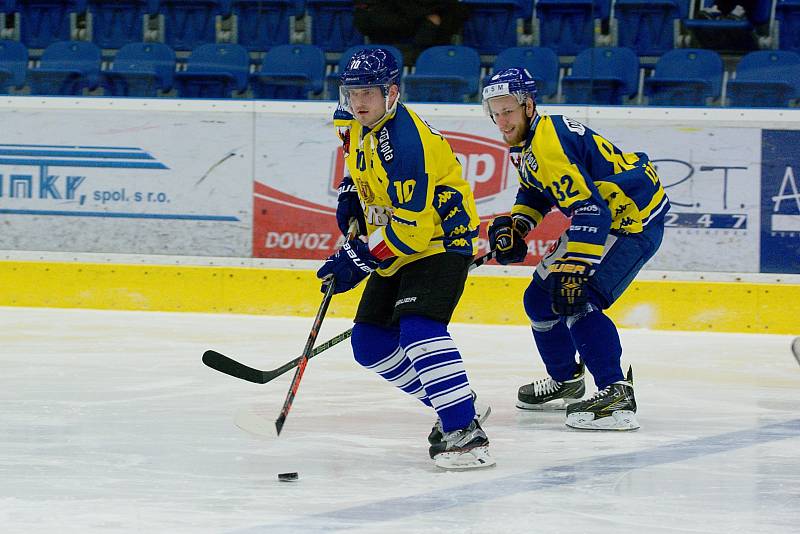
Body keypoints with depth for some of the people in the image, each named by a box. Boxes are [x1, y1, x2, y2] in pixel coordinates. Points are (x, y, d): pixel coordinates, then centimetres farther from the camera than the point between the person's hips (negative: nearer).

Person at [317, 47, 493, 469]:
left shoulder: (406, 144, -29)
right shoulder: (356, 122, -1)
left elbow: (410, 228, -30)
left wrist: (359, 261, -25)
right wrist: (350, 190, 12)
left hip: (440, 240, -10)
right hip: (398, 248, 10)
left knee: (418, 328, -29)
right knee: (371, 343, 8)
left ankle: (465, 432, -34)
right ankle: (451, 404, 19)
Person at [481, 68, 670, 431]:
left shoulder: (551, 144, -27)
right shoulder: (524, 142, 5)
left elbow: (591, 212, -33)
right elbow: (535, 190, 23)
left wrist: (574, 269, -36)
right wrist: (515, 224, 3)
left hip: (635, 221, -11)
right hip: (599, 220, 11)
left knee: (577, 300, -25)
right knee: (541, 299, 13)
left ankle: (616, 393, -25)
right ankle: (565, 380, 33)